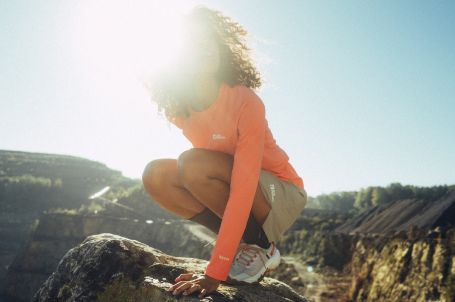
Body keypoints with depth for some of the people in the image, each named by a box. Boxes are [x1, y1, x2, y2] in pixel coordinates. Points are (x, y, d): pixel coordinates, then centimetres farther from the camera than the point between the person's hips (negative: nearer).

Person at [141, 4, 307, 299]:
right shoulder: (180, 110, -8)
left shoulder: (245, 102, -27)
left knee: (193, 164, -30)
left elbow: (243, 189, -32)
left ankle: (261, 248, -10)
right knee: (157, 174, -15)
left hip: (281, 194, -6)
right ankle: (241, 244, -5)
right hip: (231, 199, 6)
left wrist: (215, 272, -34)